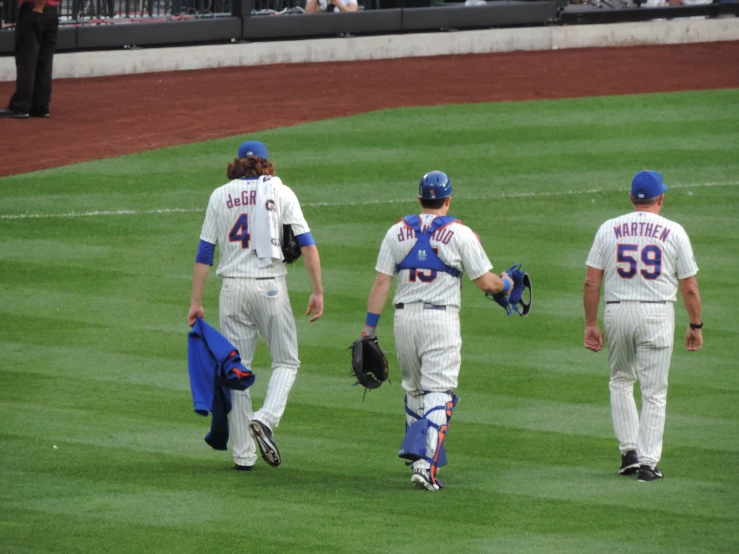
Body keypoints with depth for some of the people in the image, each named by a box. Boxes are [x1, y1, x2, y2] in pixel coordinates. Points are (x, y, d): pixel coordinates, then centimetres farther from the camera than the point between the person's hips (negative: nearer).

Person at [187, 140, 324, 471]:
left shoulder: (220, 196, 8)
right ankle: (266, 419, -15)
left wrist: (196, 302, 6)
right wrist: (317, 292, -3)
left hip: (233, 289, 2)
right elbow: (307, 245, -5)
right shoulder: (280, 193, 3)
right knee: (286, 361, 11)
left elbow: (204, 252, 5)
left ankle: (243, 455, 4)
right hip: (271, 288, -2)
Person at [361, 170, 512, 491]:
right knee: (438, 392, -6)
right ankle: (427, 464, -19)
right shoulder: (459, 233, -3)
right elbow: (486, 283, -3)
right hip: (441, 318, -3)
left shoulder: (397, 232, 6)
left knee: (414, 390, 20)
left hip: (404, 318, 3)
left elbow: (381, 283, 3)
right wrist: (507, 284, 19)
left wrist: (369, 327, 4)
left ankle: (416, 452, 26)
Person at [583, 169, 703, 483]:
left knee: (621, 381, 20)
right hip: (657, 314, -2)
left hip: (617, 313, 2)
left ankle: (629, 451, 13)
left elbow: (591, 282, 1)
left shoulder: (609, 229, 3)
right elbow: (689, 287, -1)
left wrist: (590, 324, 7)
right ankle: (648, 462, 0)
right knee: (654, 390, 3)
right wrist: (695, 326, 9)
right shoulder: (674, 233, -1)